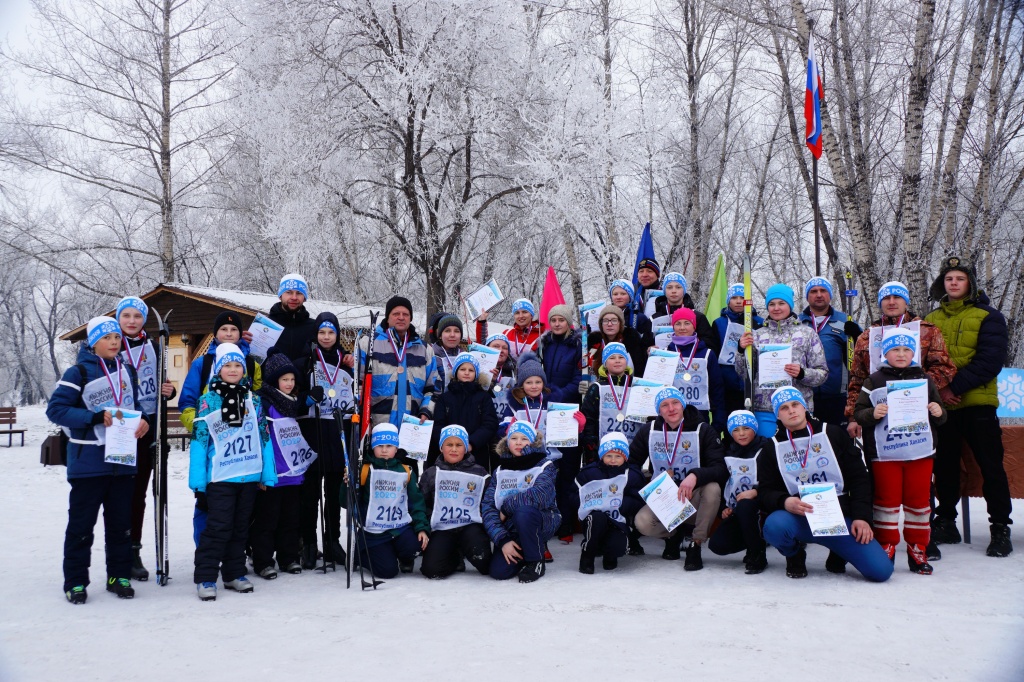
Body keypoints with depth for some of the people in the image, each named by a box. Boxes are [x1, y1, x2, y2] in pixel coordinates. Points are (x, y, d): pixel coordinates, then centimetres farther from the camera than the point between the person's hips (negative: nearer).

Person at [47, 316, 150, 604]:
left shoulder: (128, 371, 11)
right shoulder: (79, 373, -7)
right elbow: (55, 408, -12)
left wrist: (143, 420, -1)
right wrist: (97, 418, -21)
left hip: (123, 461, 5)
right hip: (88, 462, -5)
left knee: (121, 522, 10)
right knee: (81, 523, 2)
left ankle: (119, 576, 21)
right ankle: (75, 582, 13)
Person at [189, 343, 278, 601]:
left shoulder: (254, 400, 8)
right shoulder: (208, 401, -1)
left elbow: (264, 438, 9)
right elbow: (199, 441, -4)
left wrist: (268, 474, 4)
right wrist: (197, 481, -8)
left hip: (249, 476, 4)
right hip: (219, 476, -4)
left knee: (241, 528, 12)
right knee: (218, 528, -6)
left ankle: (234, 573, 24)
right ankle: (205, 578, 5)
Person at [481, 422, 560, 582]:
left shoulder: (545, 465, -6)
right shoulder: (500, 472, 5)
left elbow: (538, 496, -26)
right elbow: (488, 507, -6)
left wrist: (506, 507, -15)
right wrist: (503, 540, -19)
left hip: (542, 524, -3)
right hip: (510, 529, 4)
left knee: (523, 512, -36)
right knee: (498, 572, -18)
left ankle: (536, 562, -10)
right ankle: (522, 553, 16)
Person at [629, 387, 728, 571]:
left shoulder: (702, 430, -8)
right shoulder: (649, 431, 1)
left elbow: (720, 469, -18)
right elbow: (631, 462, 7)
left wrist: (695, 476, -38)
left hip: (693, 498, -1)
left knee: (713, 488, -34)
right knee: (642, 522, -29)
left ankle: (695, 545, -14)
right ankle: (673, 533, 9)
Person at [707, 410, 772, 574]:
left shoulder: (766, 449, -5)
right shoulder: (728, 453, 12)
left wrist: (756, 492, -27)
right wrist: (724, 508, 5)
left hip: (760, 507, -5)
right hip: (735, 512, 5)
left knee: (744, 506, -40)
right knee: (716, 545, -15)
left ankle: (758, 555, -17)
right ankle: (757, 539, 14)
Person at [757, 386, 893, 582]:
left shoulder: (833, 434, 7)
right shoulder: (772, 448, 8)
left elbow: (859, 478, 6)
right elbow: (765, 491, 1)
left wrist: (861, 517, -6)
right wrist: (785, 502, -22)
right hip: (799, 520, 0)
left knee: (881, 570, -18)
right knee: (775, 526, -36)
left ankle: (837, 553, 16)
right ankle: (795, 554, 1)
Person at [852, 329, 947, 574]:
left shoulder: (925, 380, 10)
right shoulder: (874, 382, 1)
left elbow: (938, 418, 17)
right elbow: (858, 414, -2)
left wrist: (938, 413, -5)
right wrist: (873, 414, -21)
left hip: (920, 451, 2)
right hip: (885, 453, -2)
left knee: (919, 501, 7)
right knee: (887, 501, 4)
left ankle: (918, 551, 18)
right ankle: (885, 549, 13)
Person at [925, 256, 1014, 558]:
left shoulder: (988, 317, 0)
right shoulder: (931, 320, 13)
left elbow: (990, 361, -10)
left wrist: (954, 386, -18)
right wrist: (936, 389, -9)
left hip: (978, 405, -4)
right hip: (942, 406, 4)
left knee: (991, 466, -1)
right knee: (944, 466, 10)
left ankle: (1000, 529, 7)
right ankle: (945, 523, 22)